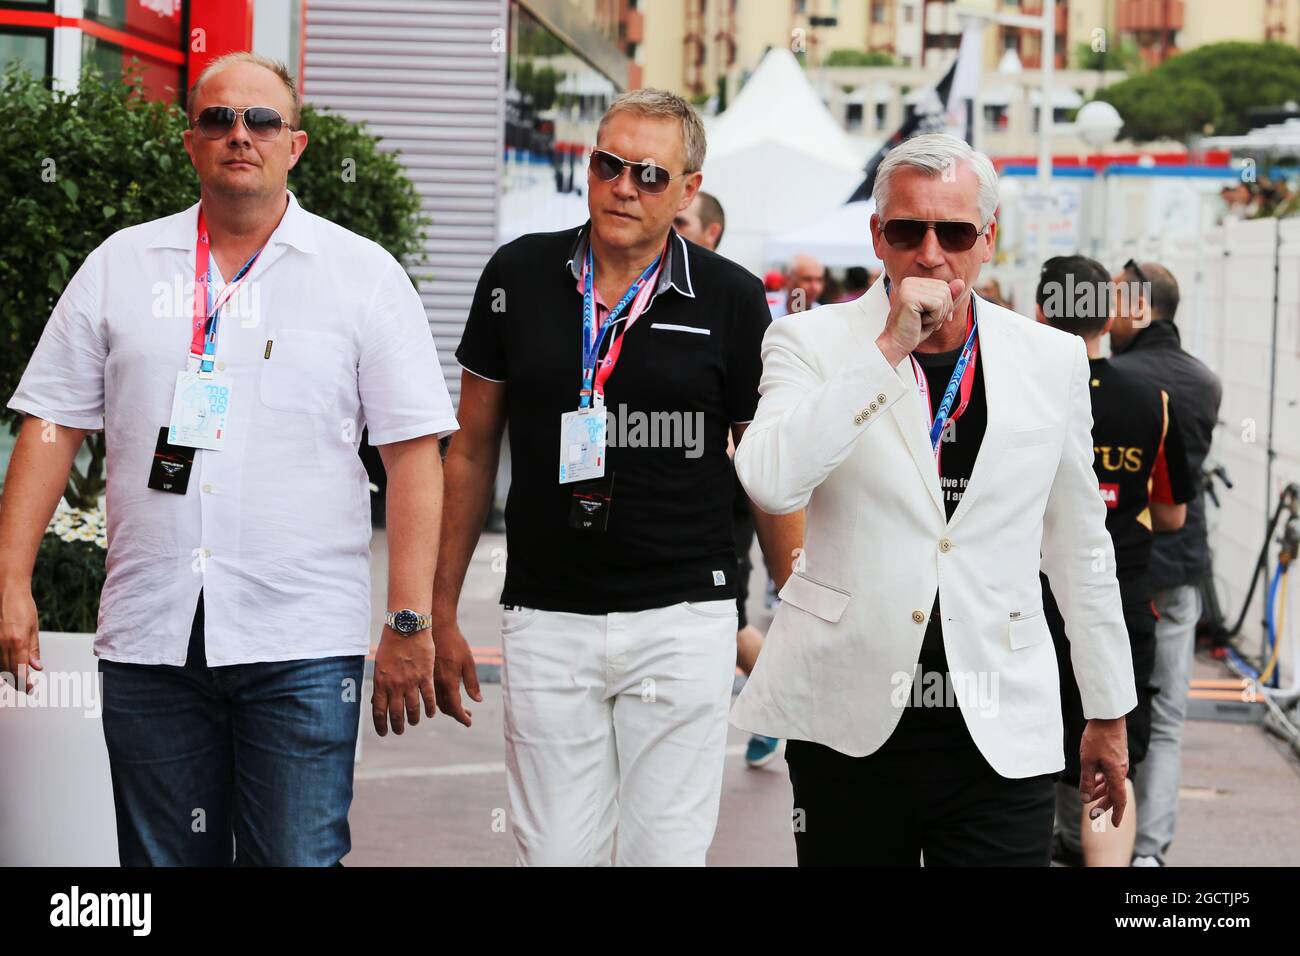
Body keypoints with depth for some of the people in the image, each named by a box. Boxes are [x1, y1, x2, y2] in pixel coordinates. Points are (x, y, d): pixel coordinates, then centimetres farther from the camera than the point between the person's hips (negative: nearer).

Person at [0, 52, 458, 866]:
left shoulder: (363, 274, 3)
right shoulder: (120, 265, 11)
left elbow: (414, 453, 0)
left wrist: (410, 622, -6)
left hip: (301, 645, -2)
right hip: (149, 640, 3)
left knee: (300, 854, -5)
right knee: (163, 858, 8)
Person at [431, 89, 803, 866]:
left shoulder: (731, 300, -1)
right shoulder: (519, 277, 4)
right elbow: (472, 451, 11)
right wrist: (441, 612, 9)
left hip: (683, 620, -1)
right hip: (546, 621, 1)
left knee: (668, 849, 1)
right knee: (555, 850, 3)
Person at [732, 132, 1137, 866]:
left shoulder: (1052, 360, 7)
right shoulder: (813, 344, 0)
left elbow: (1080, 548, 15)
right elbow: (771, 483, -19)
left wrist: (1109, 714, 18)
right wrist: (888, 350, -18)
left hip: (1002, 740, 1)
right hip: (850, 727, -1)